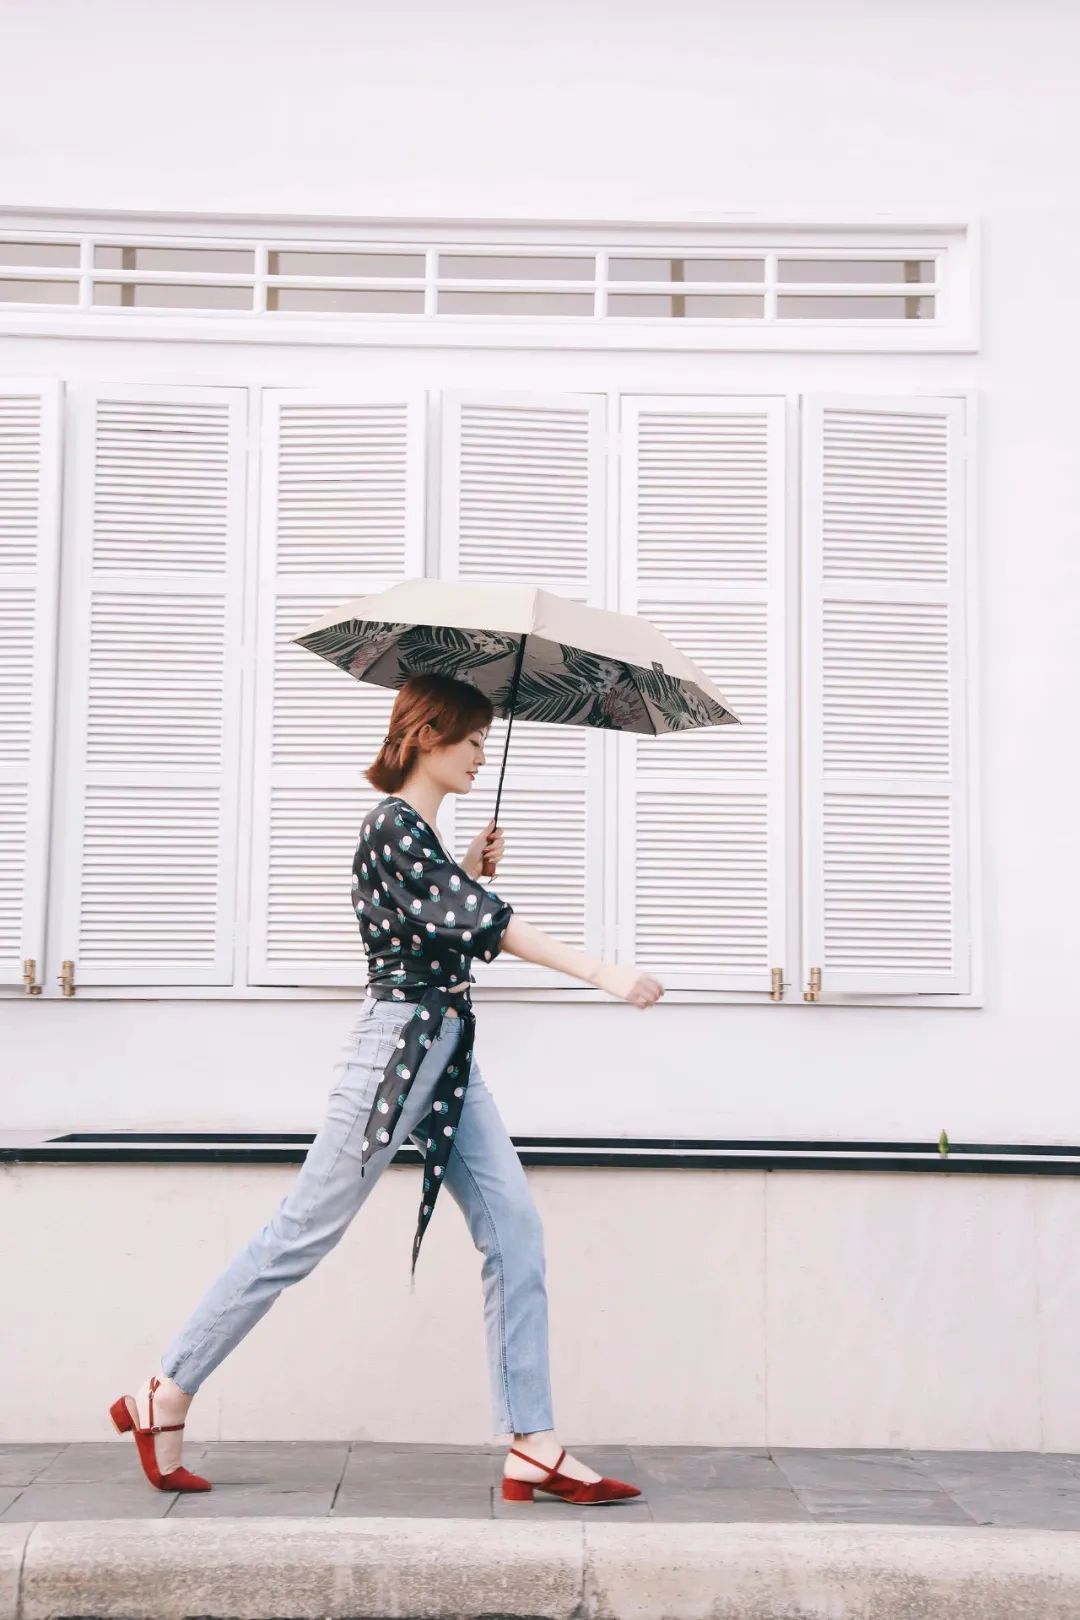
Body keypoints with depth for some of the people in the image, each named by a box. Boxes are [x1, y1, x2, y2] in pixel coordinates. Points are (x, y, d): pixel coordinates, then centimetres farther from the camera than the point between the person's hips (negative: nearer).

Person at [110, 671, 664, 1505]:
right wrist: (603, 971, -32)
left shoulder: (418, 832, 15)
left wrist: (469, 871, 13)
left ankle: (534, 1448, 4)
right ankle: (165, 1398, 14)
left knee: (515, 1231, 1)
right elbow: (486, 921, -26)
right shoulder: (393, 825, -14)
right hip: (398, 1045, -9)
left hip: (446, 1054, 9)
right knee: (303, 1235, -1)